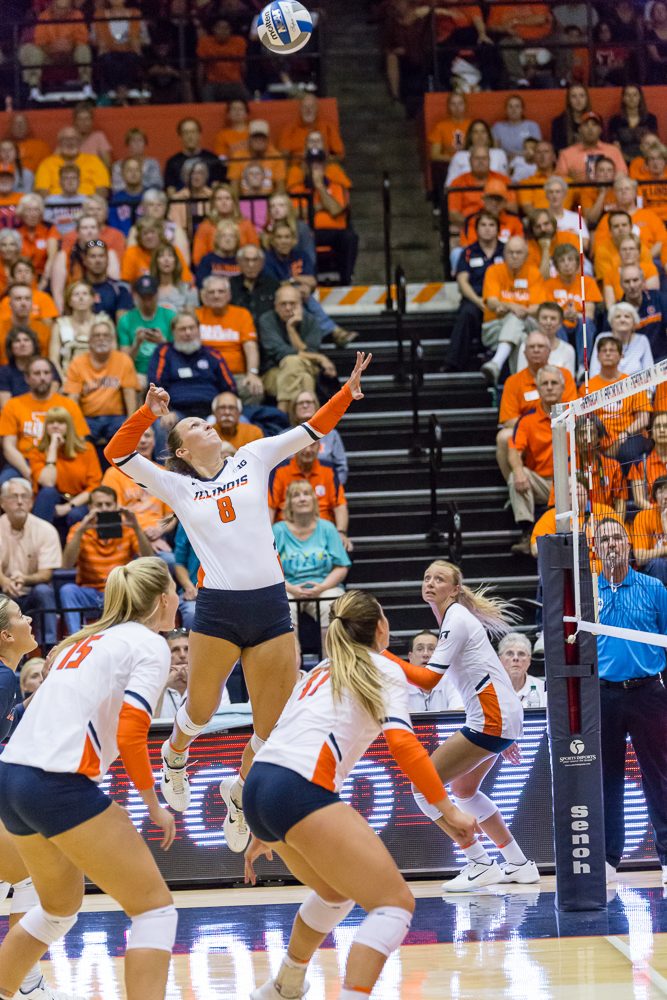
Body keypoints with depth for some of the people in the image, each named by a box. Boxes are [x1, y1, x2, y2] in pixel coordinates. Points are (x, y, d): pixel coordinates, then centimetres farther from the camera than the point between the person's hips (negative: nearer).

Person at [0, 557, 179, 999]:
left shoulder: (88, 639, 23)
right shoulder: (150, 645, -1)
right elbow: (130, 734, -11)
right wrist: (155, 807, -1)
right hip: (60, 786, -8)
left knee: (60, 908, 29)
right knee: (155, 907, 0)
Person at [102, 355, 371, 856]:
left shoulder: (252, 459, 13)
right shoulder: (178, 486, 8)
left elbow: (313, 429, 10)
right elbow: (117, 453, 1)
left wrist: (348, 392, -1)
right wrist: (148, 412, -10)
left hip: (271, 605, 2)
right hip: (217, 608, -1)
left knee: (275, 725, 2)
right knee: (202, 709, 7)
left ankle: (239, 788, 28)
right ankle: (175, 755, 42)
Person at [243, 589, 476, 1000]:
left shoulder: (322, 671, 28)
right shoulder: (383, 670, 7)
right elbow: (403, 743, -9)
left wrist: (266, 834, 39)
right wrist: (447, 811, -8)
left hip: (258, 787, 8)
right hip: (301, 792, -8)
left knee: (337, 892, 32)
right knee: (395, 903, -6)